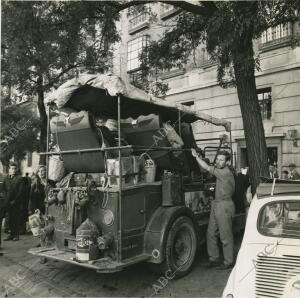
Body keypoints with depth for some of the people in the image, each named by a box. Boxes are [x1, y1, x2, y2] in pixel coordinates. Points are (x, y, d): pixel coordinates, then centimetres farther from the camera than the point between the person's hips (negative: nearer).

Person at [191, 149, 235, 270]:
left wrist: (196, 156, -11)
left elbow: (207, 168, -17)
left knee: (225, 236, 0)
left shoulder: (226, 173, -16)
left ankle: (228, 262, 12)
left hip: (224, 206, -9)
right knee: (211, 233, 12)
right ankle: (214, 259, 22)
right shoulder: (220, 171, 12)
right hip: (216, 205, 9)